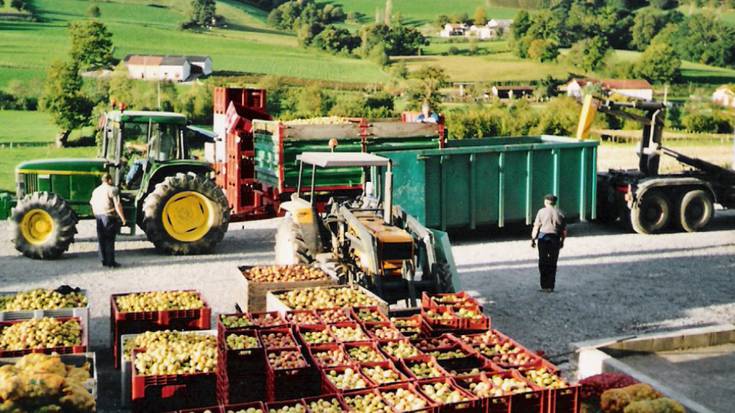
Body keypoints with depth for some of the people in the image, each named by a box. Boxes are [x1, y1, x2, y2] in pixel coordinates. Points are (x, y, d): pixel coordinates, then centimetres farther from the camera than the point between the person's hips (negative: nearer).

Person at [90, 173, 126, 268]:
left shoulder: (96, 190, 13)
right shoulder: (113, 190, -9)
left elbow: (92, 205, 19)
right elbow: (117, 205, -15)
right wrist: (122, 218, -9)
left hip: (99, 217, 6)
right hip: (109, 217, -6)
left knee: (102, 240, 11)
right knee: (110, 240, -3)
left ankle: (104, 260, 15)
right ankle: (110, 262, -2)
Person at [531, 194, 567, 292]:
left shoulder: (542, 211, -1)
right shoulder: (560, 213, 7)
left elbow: (536, 227, -6)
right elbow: (564, 230, 7)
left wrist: (533, 239, -1)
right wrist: (562, 241, 17)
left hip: (543, 237, -2)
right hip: (555, 239, 2)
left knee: (543, 263, 6)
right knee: (553, 264, 9)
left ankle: (544, 286, 2)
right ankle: (550, 287, 7)